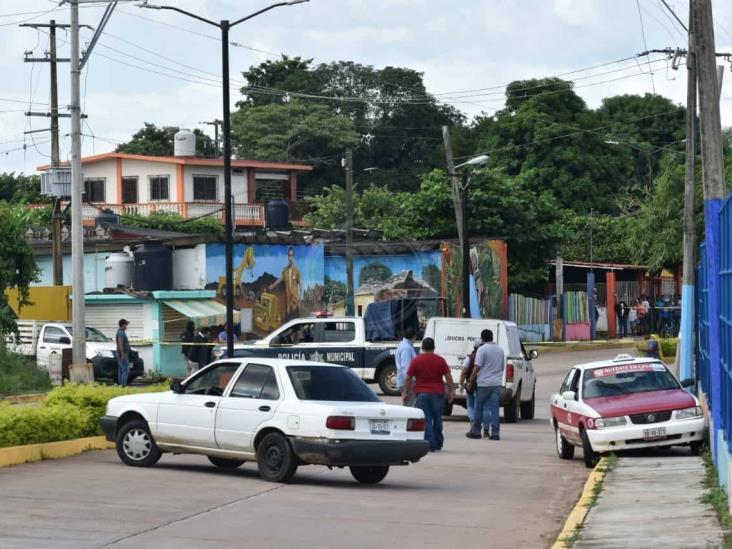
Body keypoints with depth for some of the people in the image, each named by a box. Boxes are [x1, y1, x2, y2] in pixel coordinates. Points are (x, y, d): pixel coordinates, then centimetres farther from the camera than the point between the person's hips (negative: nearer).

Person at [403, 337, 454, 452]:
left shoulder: (416, 360, -2)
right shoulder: (440, 360, 2)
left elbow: (408, 378, 0)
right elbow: (448, 377, 0)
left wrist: (406, 393, 10)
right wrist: (450, 392, 8)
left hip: (422, 394, -2)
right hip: (438, 394, 2)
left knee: (426, 420, -1)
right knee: (437, 420, 14)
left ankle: (430, 445, -8)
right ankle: (438, 444, 23)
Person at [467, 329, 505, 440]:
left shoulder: (482, 349, -9)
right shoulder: (500, 350, 11)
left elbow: (477, 366, -14)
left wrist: (472, 378, -1)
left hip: (483, 383, -5)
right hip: (497, 383, 5)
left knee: (479, 408, 7)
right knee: (494, 408, 3)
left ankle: (475, 431, 12)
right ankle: (495, 433, -2)